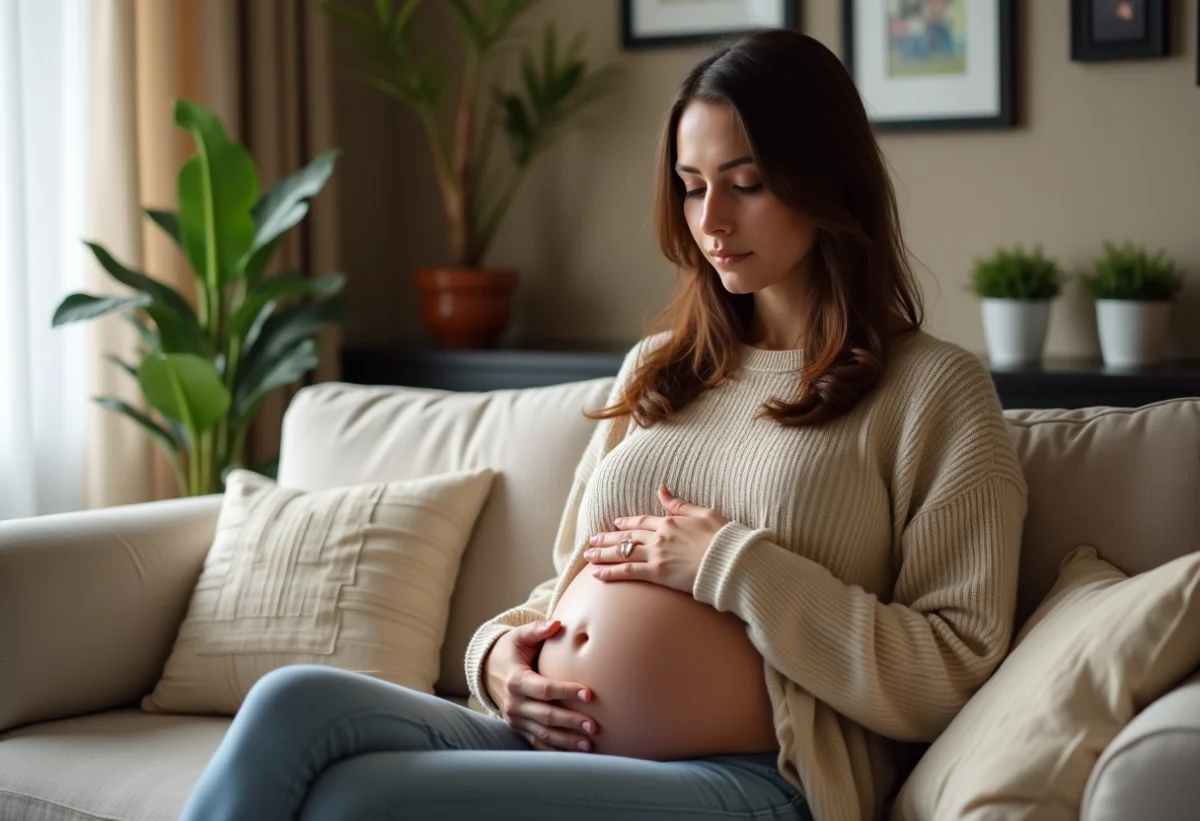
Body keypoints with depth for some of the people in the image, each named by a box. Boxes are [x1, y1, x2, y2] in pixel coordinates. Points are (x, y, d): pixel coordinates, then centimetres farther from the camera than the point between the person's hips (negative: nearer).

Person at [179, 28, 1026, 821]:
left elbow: (953, 675, -5)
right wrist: (502, 651, 4)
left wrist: (734, 567, -11)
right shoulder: (656, 371, 23)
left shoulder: (935, 389, 3)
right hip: (570, 745, 6)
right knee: (293, 704, -24)